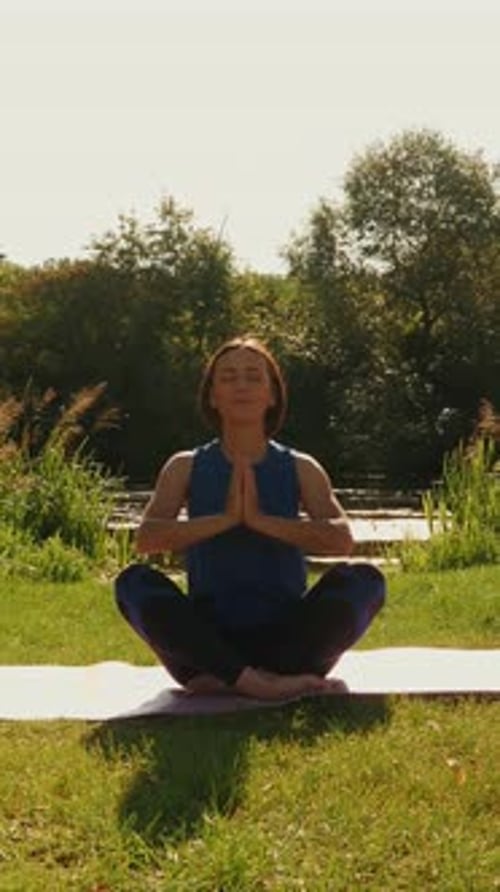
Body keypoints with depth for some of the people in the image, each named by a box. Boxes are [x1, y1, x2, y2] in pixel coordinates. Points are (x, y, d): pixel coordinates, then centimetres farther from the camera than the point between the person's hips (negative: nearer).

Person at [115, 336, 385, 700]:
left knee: (364, 579, -24)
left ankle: (221, 678, -29)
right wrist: (225, 519, -21)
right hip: (210, 636, 0)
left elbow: (341, 539, -13)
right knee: (135, 582, -25)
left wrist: (261, 519, -21)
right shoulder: (187, 468, 5)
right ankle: (251, 681, -35)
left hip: (283, 638, 1)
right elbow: (146, 538, -12)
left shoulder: (300, 468, 5)